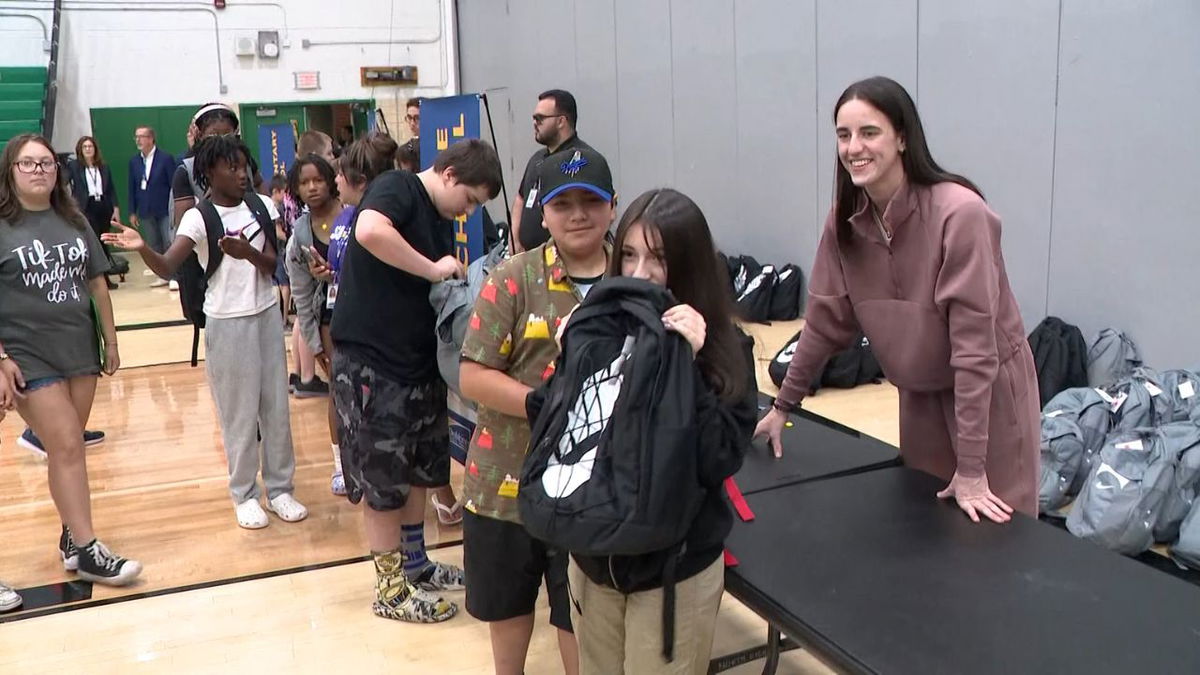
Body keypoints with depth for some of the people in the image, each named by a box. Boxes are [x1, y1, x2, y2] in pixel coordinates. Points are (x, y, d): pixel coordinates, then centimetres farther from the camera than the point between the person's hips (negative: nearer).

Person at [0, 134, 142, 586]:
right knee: (67, 448, -6)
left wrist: (110, 341, 13)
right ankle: (87, 551, 1)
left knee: (68, 448, 12)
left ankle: (71, 537, 24)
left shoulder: (74, 222, 8)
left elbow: (97, 284, 14)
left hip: (80, 350, 5)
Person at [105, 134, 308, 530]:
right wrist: (142, 249, -42)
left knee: (277, 407, 10)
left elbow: (274, 266, -6)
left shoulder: (261, 205, -1)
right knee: (239, 413, 5)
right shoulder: (198, 218, -11)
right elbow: (167, 267, -22)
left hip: (267, 316, 4)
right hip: (227, 323, -4)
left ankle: (280, 489, 24)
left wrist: (249, 253, -27)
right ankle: (245, 495, 20)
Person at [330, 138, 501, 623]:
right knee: (381, 480, 4)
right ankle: (391, 589, 17)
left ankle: (415, 565, 36)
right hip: (369, 360, -9)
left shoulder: (441, 222, 13)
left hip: (418, 360, 9)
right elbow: (369, 231, -35)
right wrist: (433, 269, -25)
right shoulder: (397, 188, -13)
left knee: (416, 469, 19)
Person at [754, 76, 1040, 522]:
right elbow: (826, 319, 1)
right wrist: (783, 405, 4)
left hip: (990, 394, -5)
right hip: (921, 395, 5)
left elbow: (974, 342, -27)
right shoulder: (845, 219, -9)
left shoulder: (960, 214, -27)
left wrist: (971, 468, -26)